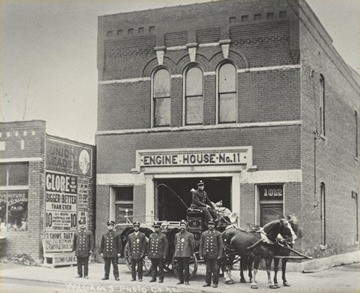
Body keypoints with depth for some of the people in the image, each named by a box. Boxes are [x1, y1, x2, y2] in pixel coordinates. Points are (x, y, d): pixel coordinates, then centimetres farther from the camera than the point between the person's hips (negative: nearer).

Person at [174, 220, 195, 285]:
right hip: (178, 254, 5)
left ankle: (186, 280, 4)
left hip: (186, 254, -4)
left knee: (186, 268, -2)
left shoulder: (189, 235, 0)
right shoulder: (177, 235, 14)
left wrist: (191, 252, 6)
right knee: (179, 268, 7)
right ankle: (180, 280, 15)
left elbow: (192, 244, 3)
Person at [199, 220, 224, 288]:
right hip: (207, 255, 2)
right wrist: (201, 254, 4)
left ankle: (215, 283, 9)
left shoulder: (218, 234, 2)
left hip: (215, 255, -2)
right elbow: (201, 245, 11)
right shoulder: (204, 233, 10)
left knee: (215, 269, 1)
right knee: (208, 269, 8)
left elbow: (221, 245, 0)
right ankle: (207, 282, 16)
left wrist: (219, 255, -7)